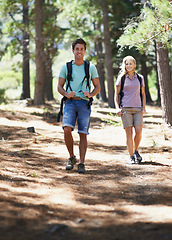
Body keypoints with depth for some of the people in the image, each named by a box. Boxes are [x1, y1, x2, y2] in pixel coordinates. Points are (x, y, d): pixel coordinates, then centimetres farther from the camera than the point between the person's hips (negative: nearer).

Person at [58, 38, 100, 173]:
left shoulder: (91, 68, 8)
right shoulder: (66, 67, 8)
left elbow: (98, 87, 11)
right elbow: (59, 87, 11)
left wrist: (90, 94, -10)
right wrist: (66, 94, -10)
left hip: (84, 103, 0)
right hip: (70, 102, 0)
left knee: (83, 134, -3)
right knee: (67, 129, -19)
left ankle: (81, 164, 2)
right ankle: (72, 157, 0)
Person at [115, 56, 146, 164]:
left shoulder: (140, 78, 10)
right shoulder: (121, 78, 5)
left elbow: (143, 94, 16)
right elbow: (116, 94, 7)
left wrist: (144, 107, 5)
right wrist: (118, 108, -4)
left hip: (137, 108, 2)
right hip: (125, 108, -2)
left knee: (139, 131, -9)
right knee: (129, 132, -5)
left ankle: (136, 151, 16)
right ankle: (131, 156, 1)